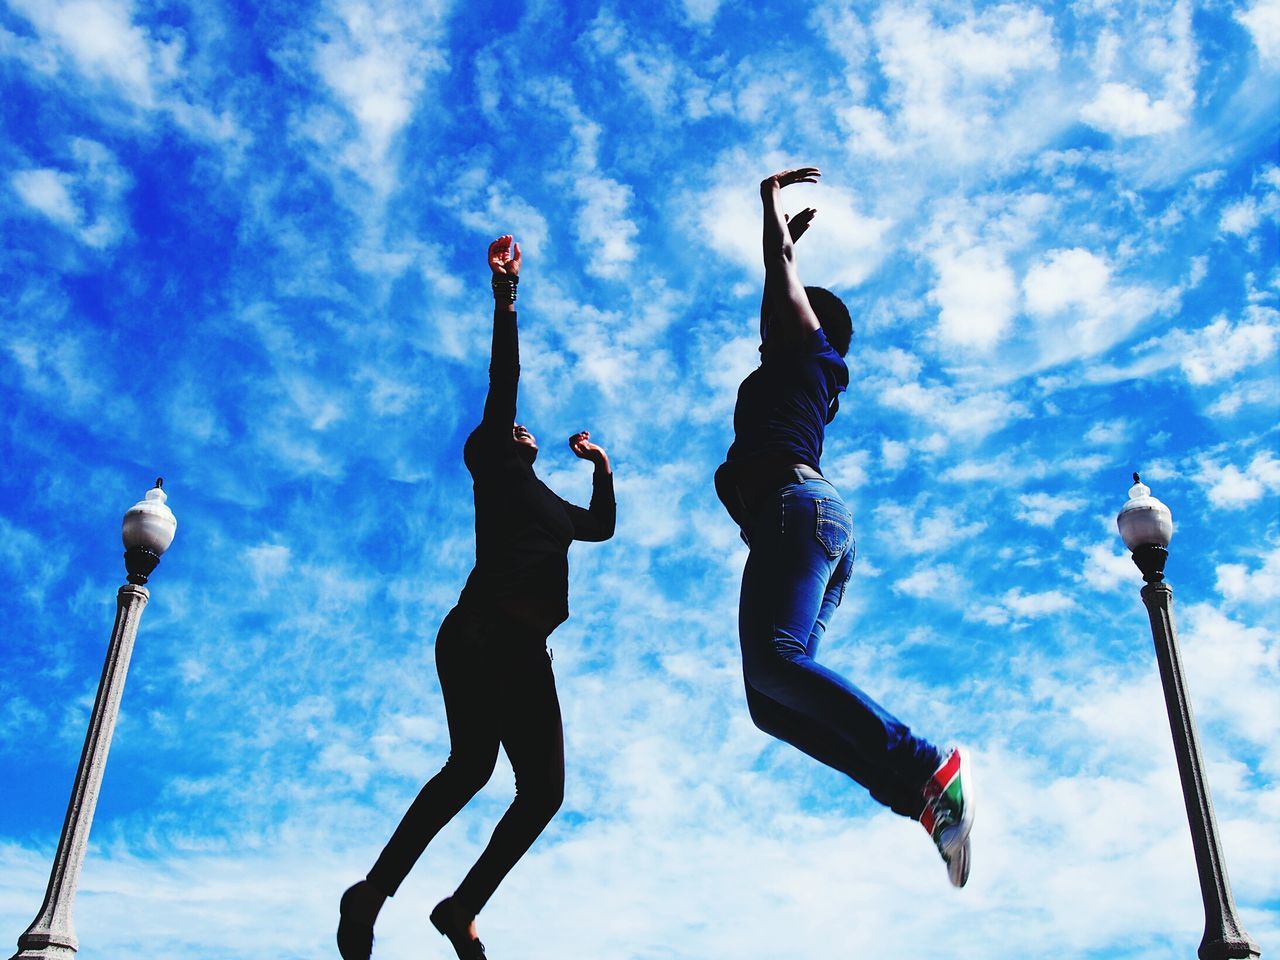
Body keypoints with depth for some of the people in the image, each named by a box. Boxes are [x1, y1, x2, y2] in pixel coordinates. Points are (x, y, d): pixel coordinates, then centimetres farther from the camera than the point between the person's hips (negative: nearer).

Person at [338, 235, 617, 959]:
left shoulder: (548, 501, 33)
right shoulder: (497, 464, 14)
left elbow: (603, 526, 46)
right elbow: (503, 382, 2)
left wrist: (602, 466, 42)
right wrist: (506, 296, -4)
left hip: (523, 651, 8)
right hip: (483, 635, -8)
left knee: (543, 790, 0)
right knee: (474, 763, -27)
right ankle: (371, 897, -25)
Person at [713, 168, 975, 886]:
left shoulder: (810, 345, 16)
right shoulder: (792, 372, 37)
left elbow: (781, 265, 20)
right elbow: (781, 279, 54)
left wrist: (773, 199, 37)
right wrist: (790, 234, 64)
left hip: (797, 503, -8)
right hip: (804, 515, 8)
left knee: (775, 664, -29)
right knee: (771, 701, -9)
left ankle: (927, 768, -36)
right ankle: (924, 798, -22)